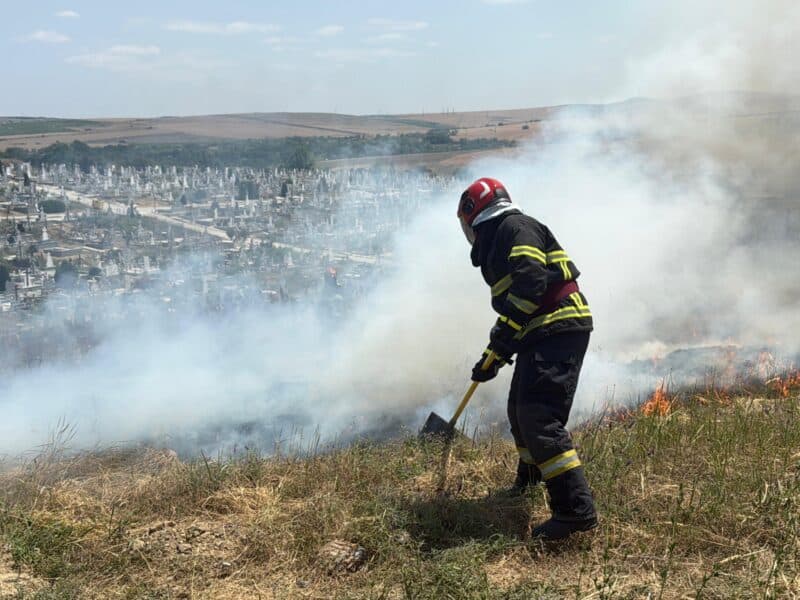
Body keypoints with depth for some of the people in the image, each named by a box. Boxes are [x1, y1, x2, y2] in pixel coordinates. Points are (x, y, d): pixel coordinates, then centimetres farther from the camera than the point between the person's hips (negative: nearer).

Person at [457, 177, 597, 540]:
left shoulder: (515, 228, -6)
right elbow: (511, 306, 29)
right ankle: (530, 476, 48)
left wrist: (501, 339, -20)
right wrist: (494, 357, 28)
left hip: (558, 329, -11)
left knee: (539, 417, -17)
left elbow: (531, 283, -21)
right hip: (540, 335, 11)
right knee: (520, 410, 24)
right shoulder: (496, 244, 25)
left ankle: (576, 508, -19)